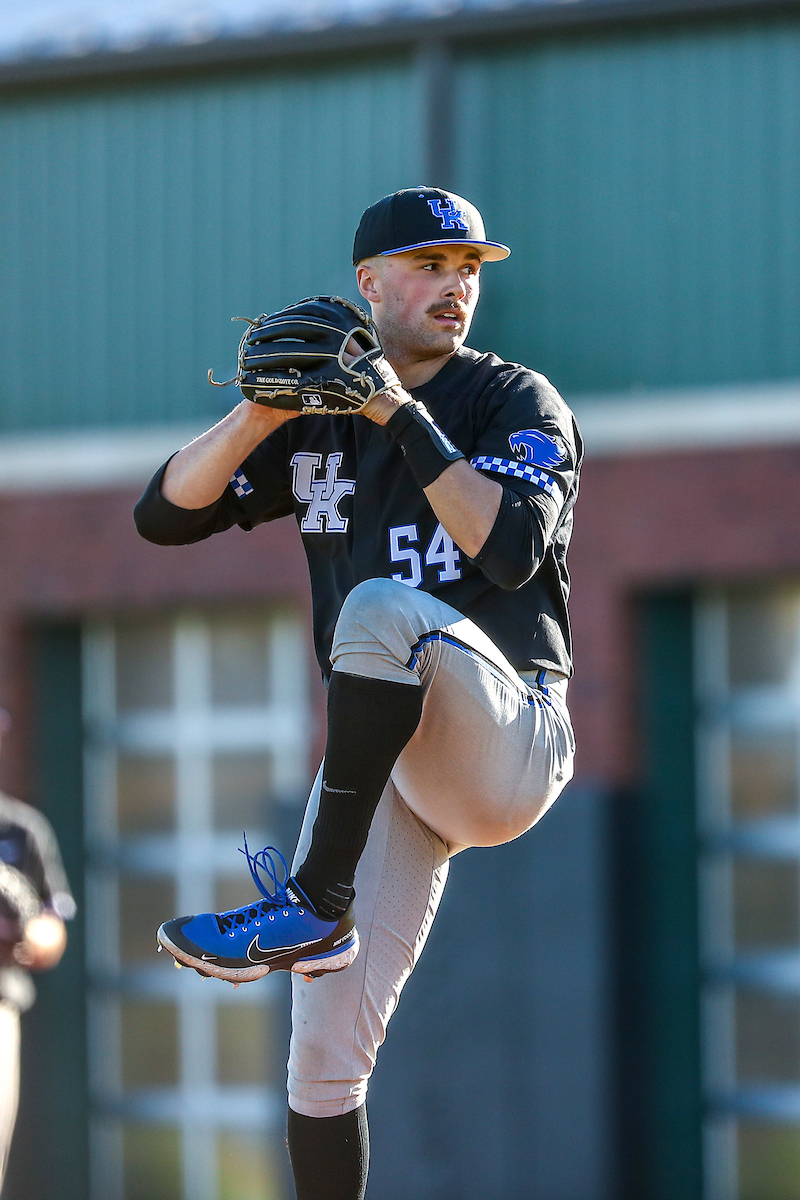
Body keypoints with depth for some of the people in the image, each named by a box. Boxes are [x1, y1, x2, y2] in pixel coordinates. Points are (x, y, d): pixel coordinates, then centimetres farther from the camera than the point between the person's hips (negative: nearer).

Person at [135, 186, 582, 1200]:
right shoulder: (318, 421, 14)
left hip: (509, 743, -4)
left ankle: (314, 902, -31)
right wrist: (260, 414, -11)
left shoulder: (518, 403, 1)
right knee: (323, 1057, -5)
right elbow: (165, 514, 5)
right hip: (381, 757, 5)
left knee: (384, 608, -35)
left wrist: (403, 416, -19)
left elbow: (511, 551, -17)